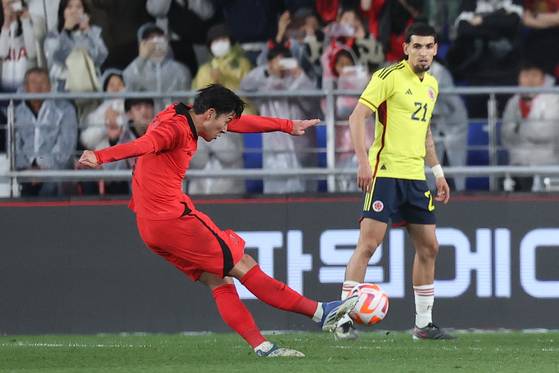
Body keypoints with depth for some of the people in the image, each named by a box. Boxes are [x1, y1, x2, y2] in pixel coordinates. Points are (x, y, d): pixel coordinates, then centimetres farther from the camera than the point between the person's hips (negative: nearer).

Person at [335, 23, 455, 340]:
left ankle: (424, 324, 17)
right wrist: (364, 161, -22)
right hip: (385, 173, -8)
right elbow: (357, 117, -13)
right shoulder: (390, 77, -8)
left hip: (416, 176, 8)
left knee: (429, 248, 8)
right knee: (369, 244, -12)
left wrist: (438, 172, 24)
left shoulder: (432, 85, 15)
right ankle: (343, 319, -9)